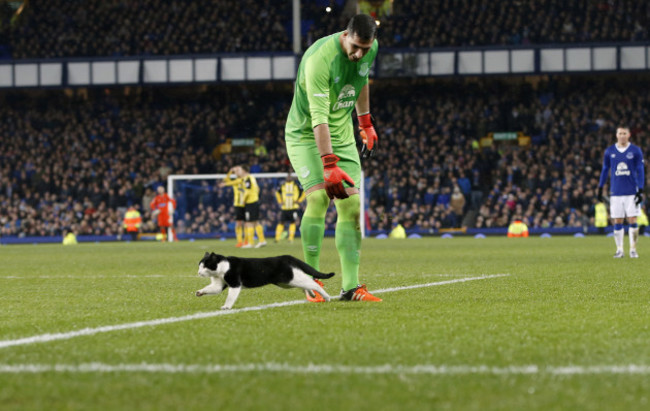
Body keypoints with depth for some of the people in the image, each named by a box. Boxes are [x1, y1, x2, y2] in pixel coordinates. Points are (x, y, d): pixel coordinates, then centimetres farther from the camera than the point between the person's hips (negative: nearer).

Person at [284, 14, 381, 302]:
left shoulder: (371, 48, -7)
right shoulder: (320, 59, -30)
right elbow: (319, 117, -34)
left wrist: (366, 124, 18)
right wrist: (329, 165, -39)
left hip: (342, 138, 6)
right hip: (305, 135, -6)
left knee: (352, 206, -5)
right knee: (318, 197, -24)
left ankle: (351, 286, -4)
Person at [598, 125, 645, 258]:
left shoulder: (636, 151, 0)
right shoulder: (609, 151, 6)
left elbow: (640, 171, 1)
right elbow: (605, 170, 15)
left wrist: (640, 191, -6)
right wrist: (600, 188, 13)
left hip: (632, 192, -2)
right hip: (616, 192, 2)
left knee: (632, 221, -4)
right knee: (617, 222, 1)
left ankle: (633, 249, 4)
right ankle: (619, 249, 9)